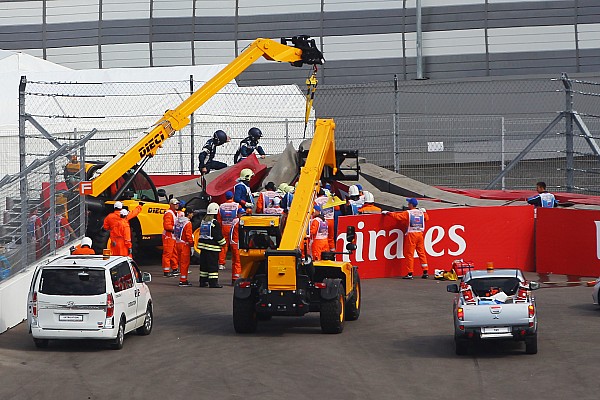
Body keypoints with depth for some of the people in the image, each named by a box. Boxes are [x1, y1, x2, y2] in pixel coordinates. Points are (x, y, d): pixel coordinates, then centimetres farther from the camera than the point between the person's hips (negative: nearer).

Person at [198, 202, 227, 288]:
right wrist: (223, 243, 1)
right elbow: (218, 236, -14)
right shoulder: (215, 223, -15)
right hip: (212, 247, -8)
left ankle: (203, 281, 17)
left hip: (203, 245, 8)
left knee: (204, 264, 13)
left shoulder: (203, 221, 10)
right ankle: (213, 282, -6)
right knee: (213, 265, -5)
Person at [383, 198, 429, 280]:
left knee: (409, 254, -1)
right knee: (421, 253, 10)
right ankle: (425, 272, 8)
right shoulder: (421, 212, 8)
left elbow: (397, 216, -15)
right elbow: (427, 218, 27)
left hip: (411, 234, -5)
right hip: (420, 233, 5)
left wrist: (387, 213, -3)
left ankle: (410, 274, -3)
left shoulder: (408, 213, -9)